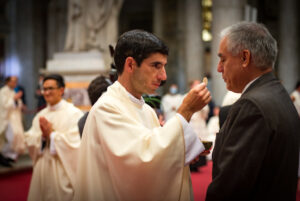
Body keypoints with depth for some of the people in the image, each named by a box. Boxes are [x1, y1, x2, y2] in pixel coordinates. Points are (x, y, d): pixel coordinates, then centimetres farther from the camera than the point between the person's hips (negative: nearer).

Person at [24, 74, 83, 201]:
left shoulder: (74, 113, -10)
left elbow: (75, 143, -18)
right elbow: (29, 141, 6)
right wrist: (42, 136, -13)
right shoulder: (40, 115, 9)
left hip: (62, 171, -5)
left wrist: (52, 134, -13)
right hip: (41, 169, 6)